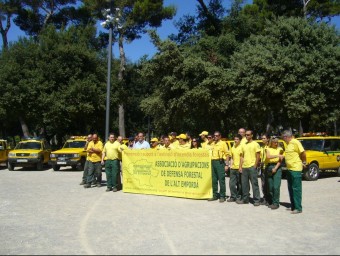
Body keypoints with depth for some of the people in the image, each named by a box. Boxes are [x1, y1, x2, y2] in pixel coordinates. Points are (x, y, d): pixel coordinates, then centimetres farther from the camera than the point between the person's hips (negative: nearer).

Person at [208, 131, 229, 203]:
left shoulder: (223, 143, -1)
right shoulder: (212, 144, 16)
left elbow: (227, 154, -4)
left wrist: (226, 165, -10)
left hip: (220, 162, -6)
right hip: (213, 162, 6)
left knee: (221, 180, -4)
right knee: (214, 180, 8)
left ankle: (222, 196, 2)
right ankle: (215, 195, 17)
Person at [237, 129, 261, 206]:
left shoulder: (255, 144, -2)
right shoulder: (244, 145, 15)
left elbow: (258, 156, -5)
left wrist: (255, 166, -11)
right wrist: (240, 166, 8)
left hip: (252, 167, -6)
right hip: (244, 167, 6)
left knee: (254, 184, -3)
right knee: (244, 184, 10)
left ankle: (256, 200, 3)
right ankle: (245, 199, 20)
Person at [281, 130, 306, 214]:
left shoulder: (295, 142, -14)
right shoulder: (289, 144, 14)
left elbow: (303, 153, -16)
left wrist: (303, 162, -6)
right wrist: (283, 156, 10)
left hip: (296, 169, -10)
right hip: (289, 169, 10)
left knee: (296, 188, -5)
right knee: (291, 188, 14)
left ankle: (298, 208, 1)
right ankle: (293, 206, 23)